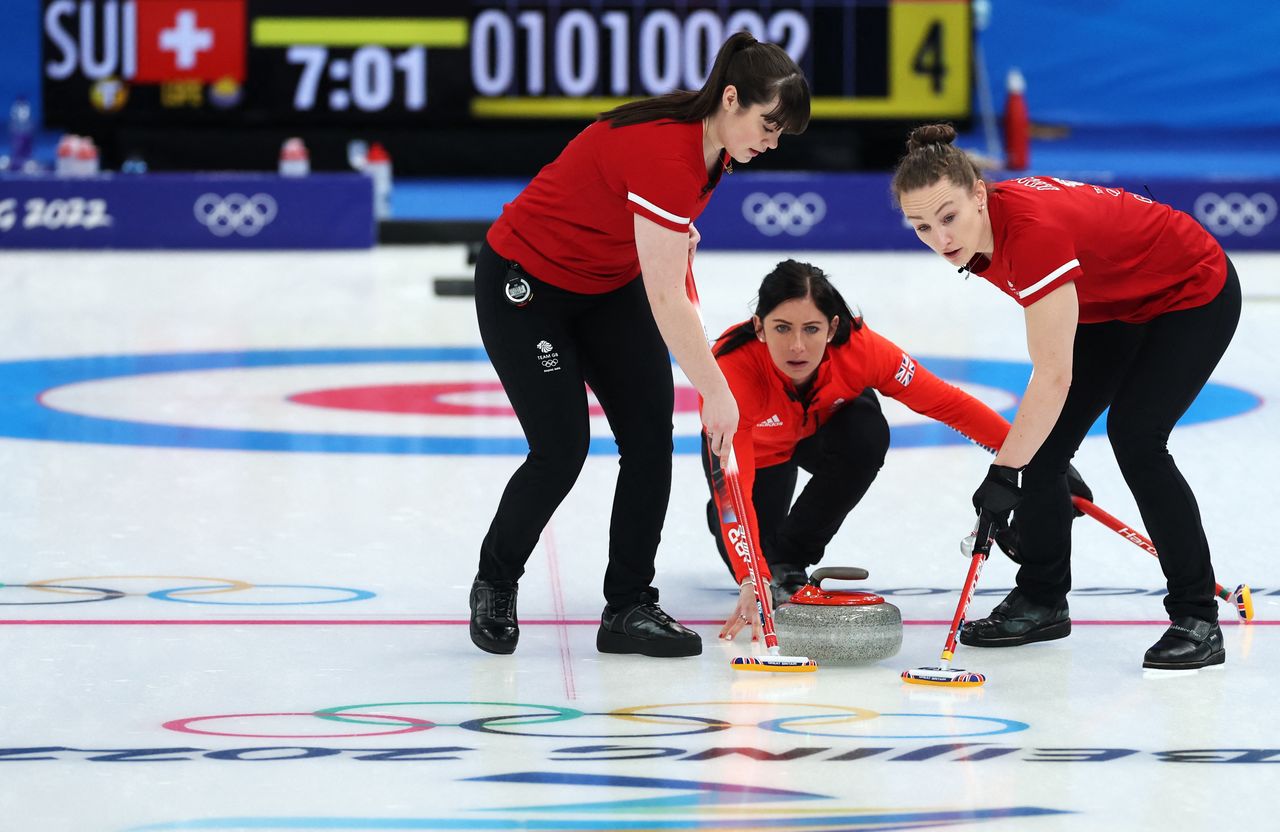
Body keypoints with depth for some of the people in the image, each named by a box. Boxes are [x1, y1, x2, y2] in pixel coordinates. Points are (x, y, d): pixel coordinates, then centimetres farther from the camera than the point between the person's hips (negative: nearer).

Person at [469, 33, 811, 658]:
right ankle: (494, 585, 15)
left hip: (609, 286, 8)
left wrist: (673, 240, 10)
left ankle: (629, 608, 2)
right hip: (523, 284, -8)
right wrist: (716, 394, -27)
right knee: (562, 449, -10)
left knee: (650, 436, -4)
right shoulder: (665, 151, -34)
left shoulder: (711, 143, -8)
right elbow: (666, 301, -32)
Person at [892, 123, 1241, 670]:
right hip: (1116, 305, 9)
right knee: (1041, 444, 2)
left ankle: (1197, 620, -14)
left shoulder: (1034, 230, -38)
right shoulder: (981, 236, -13)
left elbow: (1054, 375, -40)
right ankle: (1042, 601, 19)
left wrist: (1003, 473, -40)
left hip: (1194, 293, -9)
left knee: (1135, 436, -23)